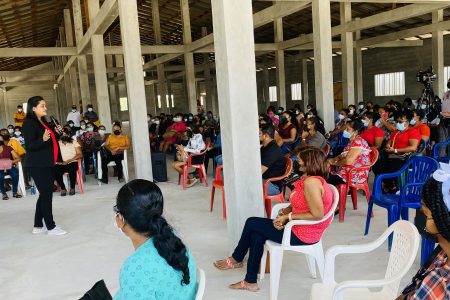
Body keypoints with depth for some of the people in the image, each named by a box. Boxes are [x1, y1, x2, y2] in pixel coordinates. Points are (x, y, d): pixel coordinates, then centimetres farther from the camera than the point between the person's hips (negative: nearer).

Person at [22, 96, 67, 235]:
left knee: (45, 194, 12)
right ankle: (51, 227, 3)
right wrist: (43, 139, -34)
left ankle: (38, 226, 21)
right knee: (46, 194, -5)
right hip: (37, 165, -9)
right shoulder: (29, 123, -12)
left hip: (48, 164, 9)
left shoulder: (44, 122, 14)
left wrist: (56, 133, 8)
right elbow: (30, 146, -18)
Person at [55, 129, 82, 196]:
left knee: (72, 170, -35)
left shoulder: (74, 142, 10)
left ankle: (72, 188, -13)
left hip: (72, 163, -1)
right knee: (56, 172, -31)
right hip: (60, 164, 1)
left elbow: (80, 155, -1)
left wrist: (69, 160, -14)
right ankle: (63, 188, -8)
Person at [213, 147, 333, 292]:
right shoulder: (309, 178, 8)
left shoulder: (311, 182, -24)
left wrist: (289, 216, -19)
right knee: (256, 235, 5)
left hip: (302, 234, -9)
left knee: (251, 223, 1)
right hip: (299, 227, 9)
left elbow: (317, 214, -29)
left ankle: (235, 260, 22)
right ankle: (250, 281, 13)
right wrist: (284, 213, -8)